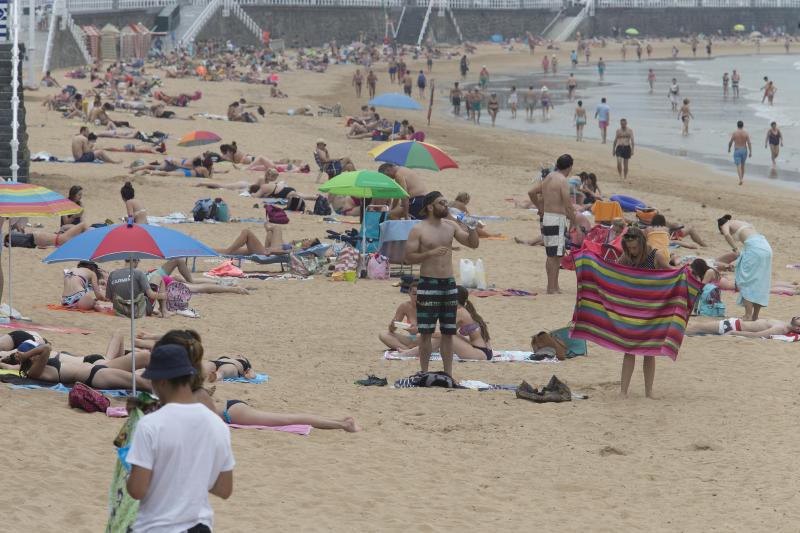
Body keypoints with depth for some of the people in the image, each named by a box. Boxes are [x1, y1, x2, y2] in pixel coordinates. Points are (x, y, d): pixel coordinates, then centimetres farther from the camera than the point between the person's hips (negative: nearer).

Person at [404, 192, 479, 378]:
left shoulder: (451, 226, 9)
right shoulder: (418, 230, -6)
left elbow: (473, 243, 8)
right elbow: (409, 257, -10)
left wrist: (471, 225, -8)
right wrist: (430, 253, -22)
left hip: (449, 284, 5)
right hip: (428, 284, -5)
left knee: (448, 332, 8)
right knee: (426, 333, -2)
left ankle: (448, 374, 13)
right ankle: (424, 374, 4)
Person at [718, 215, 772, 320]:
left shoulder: (725, 225, 14)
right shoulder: (744, 223, 34)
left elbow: (727, 234, -10)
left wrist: (735, 248, -1)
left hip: (753, 247, -7)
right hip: (766, 247, 7)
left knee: (747, 282, -3)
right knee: (759, 283, 12)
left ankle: (748, 317, -10)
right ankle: (755, 317, 15)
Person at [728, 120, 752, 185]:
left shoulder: (734, 133, -7)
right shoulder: (746, 133, -4)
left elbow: (730, 142, -1)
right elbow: (749, 143, -8)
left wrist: (729, 149, 18)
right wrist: (750, 152, -5)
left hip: (737, 151, -3)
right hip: (744, 151, 3)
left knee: (738, 166, -7)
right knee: (742, 165, 21)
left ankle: (741, 179, -24)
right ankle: (742, 178, 33)